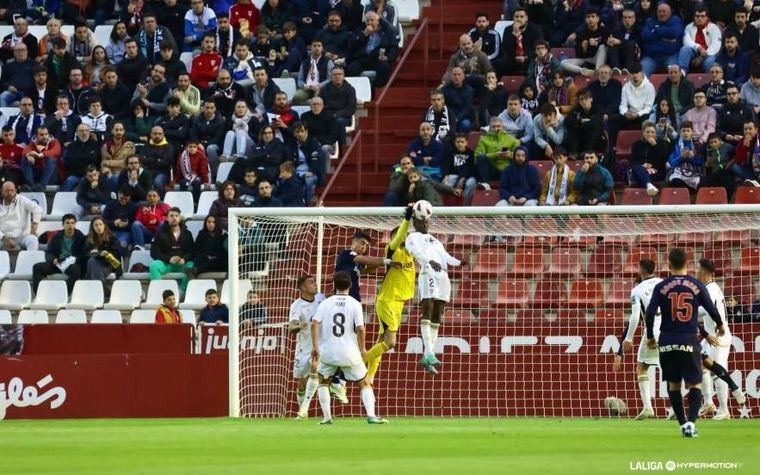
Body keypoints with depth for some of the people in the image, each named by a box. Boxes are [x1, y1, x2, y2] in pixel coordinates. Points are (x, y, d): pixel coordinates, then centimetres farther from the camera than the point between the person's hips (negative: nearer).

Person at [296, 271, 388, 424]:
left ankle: (327, 416, 13)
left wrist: (315, 346, -3)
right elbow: (360, 328, -11)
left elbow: (314, 323, -8)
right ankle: (371, 415, -6)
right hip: (350, 353, -1)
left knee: (322, 382, 23)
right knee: (364, 383, 11)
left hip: (328, 353, 1)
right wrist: (362, 348, 2)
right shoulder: (355, 304, -3)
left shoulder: (325, 303, 2)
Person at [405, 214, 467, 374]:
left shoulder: (434, 240, 32)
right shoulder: (413, 237, 10)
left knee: (437, 317, 3)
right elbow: (417, 251, -10)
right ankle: (429, 353, -27)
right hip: (428, 274, -8)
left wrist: (458, 262, 1)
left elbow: (445, 256, 21)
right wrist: (430, 261, -29)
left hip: (442, 275, 8)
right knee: (428, 311, -18)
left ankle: (428, 356, 4)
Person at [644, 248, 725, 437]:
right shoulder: (697, 285, -2)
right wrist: (720, 325, 23)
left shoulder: (661, 287, -1)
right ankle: (691, 421, -16)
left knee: (673, 384, 14)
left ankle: (682, 423, 14)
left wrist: (650, 337, 7)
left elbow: (650, 312, -7)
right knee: (695, 384, 3)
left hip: (667, 342, 1)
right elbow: (711, 308, 2)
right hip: (689, 341, -1)